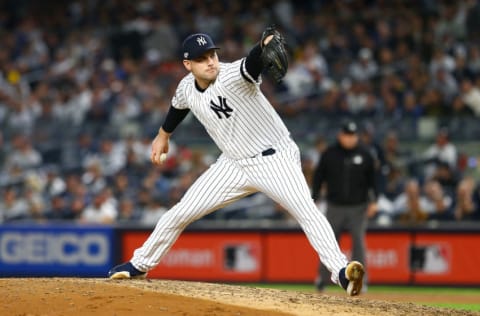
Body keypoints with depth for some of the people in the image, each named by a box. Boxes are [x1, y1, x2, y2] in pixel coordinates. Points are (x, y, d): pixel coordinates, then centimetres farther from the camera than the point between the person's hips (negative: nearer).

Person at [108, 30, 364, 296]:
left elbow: (253, 63, -48)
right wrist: (163, 135, 37)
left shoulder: (233, 75, -24)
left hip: (275, 160, -6)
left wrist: (266, 46, -71)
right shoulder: (187, 88, -3)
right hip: (235, 164, 6)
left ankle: (340, 271, -38)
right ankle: (140, 265, 28)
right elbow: (178, 106, 22)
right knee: (181, 213, 8)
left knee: (306, 211, -30)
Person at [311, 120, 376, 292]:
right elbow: (318, 177, 4)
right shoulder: (330, 153, -1)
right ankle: (322, 278, 18)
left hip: (358, 207, 0)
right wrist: (314, 200, -1)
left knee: (359, 243, -6)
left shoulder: (364, 155, 1)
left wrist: (373, 201, -1)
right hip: (335, 207, 0)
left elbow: (372, 179, 7)